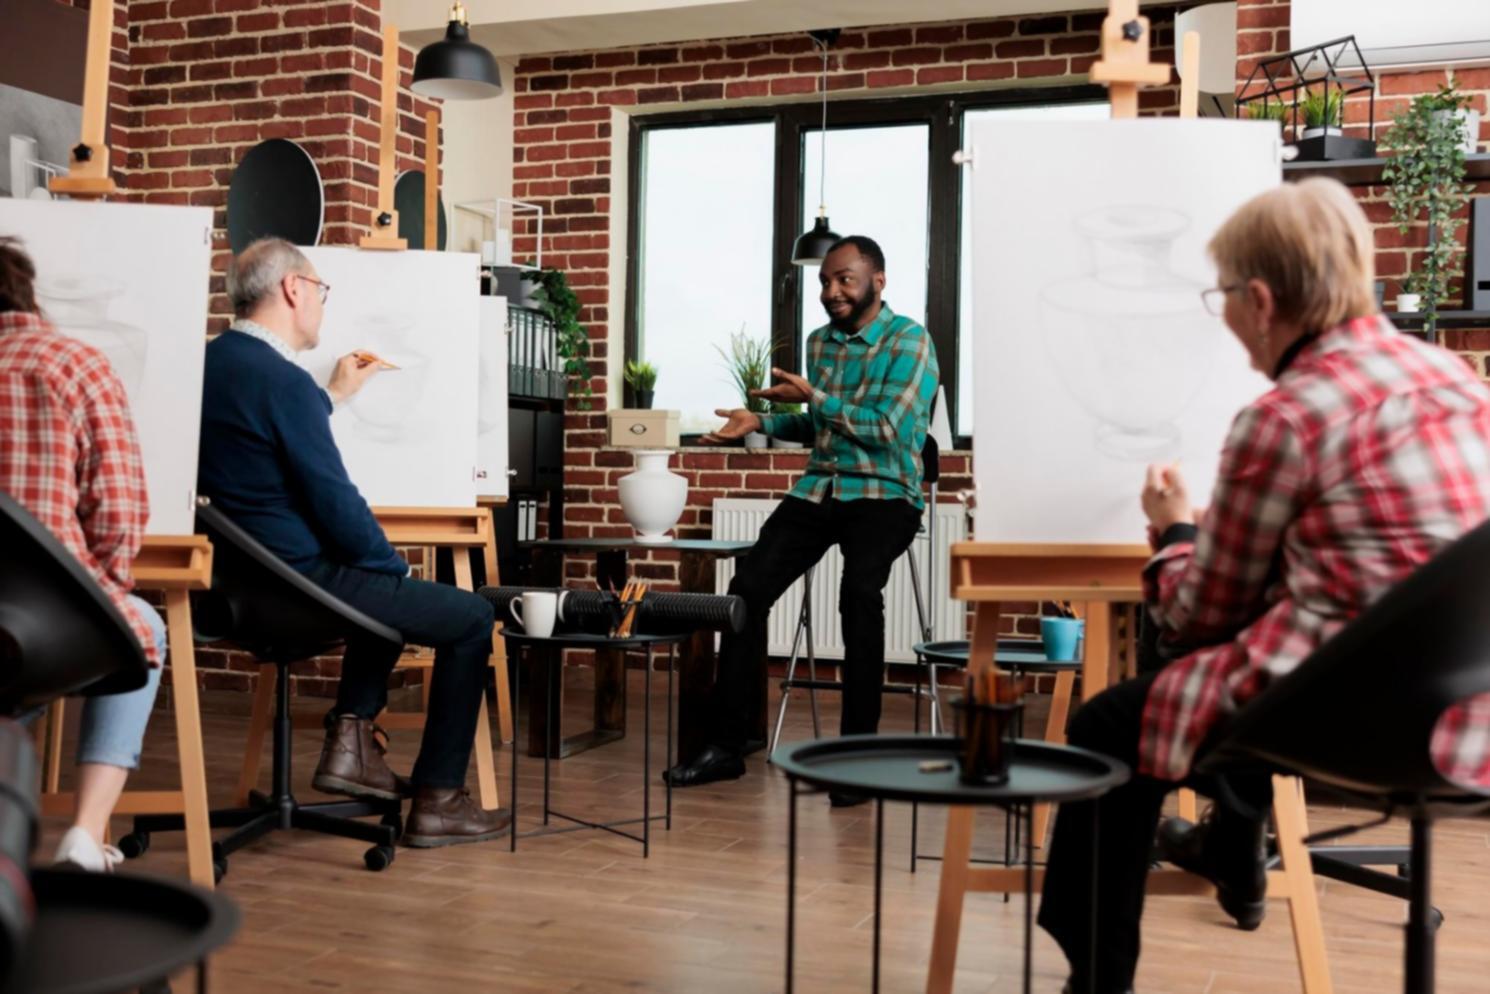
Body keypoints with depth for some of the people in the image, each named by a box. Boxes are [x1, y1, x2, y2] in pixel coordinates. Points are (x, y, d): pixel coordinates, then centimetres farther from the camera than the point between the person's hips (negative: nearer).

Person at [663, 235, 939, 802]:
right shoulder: (820, 341, 13)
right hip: (819, 489, 6)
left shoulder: (909, 342, -7)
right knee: (748, 588, -9)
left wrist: (812, 397, -13)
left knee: (859, 594, -32)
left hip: (884, 494, -6)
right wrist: (762, 422, 9)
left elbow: (886, 428, -17)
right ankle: (727, 744, 1)